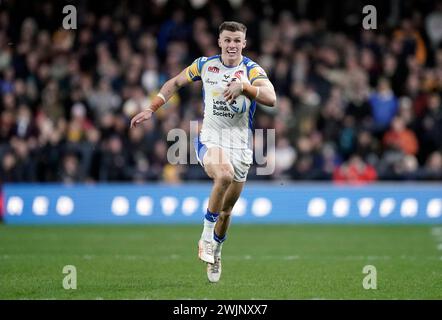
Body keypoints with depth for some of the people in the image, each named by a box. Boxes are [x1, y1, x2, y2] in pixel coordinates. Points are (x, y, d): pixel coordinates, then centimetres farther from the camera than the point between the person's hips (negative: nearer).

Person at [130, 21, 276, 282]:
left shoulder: (252, 70, -6)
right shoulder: (205, 64, 2)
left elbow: (271, 99, -24)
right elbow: (175, 83, 17)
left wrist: (243, 86, -38)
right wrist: (151, 110, 9)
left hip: (241, 148, 1)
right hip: (209, 141, -1)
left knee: (226, 210, 9)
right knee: (225, 174, -34)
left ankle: (215, 253, 36)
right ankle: (206, 238, -21)